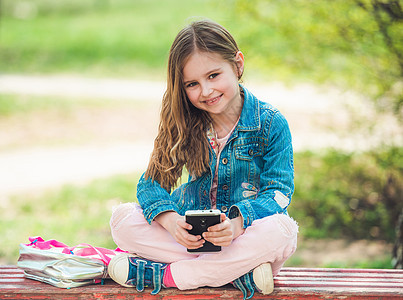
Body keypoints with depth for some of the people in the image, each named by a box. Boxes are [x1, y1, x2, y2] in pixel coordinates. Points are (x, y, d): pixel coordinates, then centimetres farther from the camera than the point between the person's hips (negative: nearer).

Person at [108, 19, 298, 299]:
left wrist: (238, 223, -33)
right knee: (123, 218, -20)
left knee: (280, 230, -37)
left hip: (246, 237, -2)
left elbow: (278, 192, -12)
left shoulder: (270, 123, -8)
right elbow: (153, 181, -3)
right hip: (192, 237, 3)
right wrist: (171, 221, -27)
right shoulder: (186, 125, 1)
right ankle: (237, 273, -26)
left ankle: (161, 275, -26)